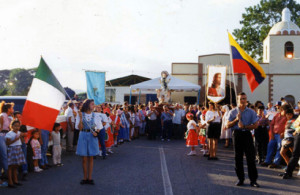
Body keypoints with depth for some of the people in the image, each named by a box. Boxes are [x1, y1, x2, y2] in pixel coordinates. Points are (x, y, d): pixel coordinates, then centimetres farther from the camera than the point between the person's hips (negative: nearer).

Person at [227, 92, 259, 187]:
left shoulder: (251, 112, 5)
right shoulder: (233, 112, 7)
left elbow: (255, 125, 0)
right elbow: (228, 125, 3)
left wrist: (244, 126, -13)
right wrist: (236, 119, -12)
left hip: (247, 134, -1)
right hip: (237, 134, 1)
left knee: (251, 157, -4)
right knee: (238, 158, 5)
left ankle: (253, 180, 2)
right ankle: (240, 179, 15)